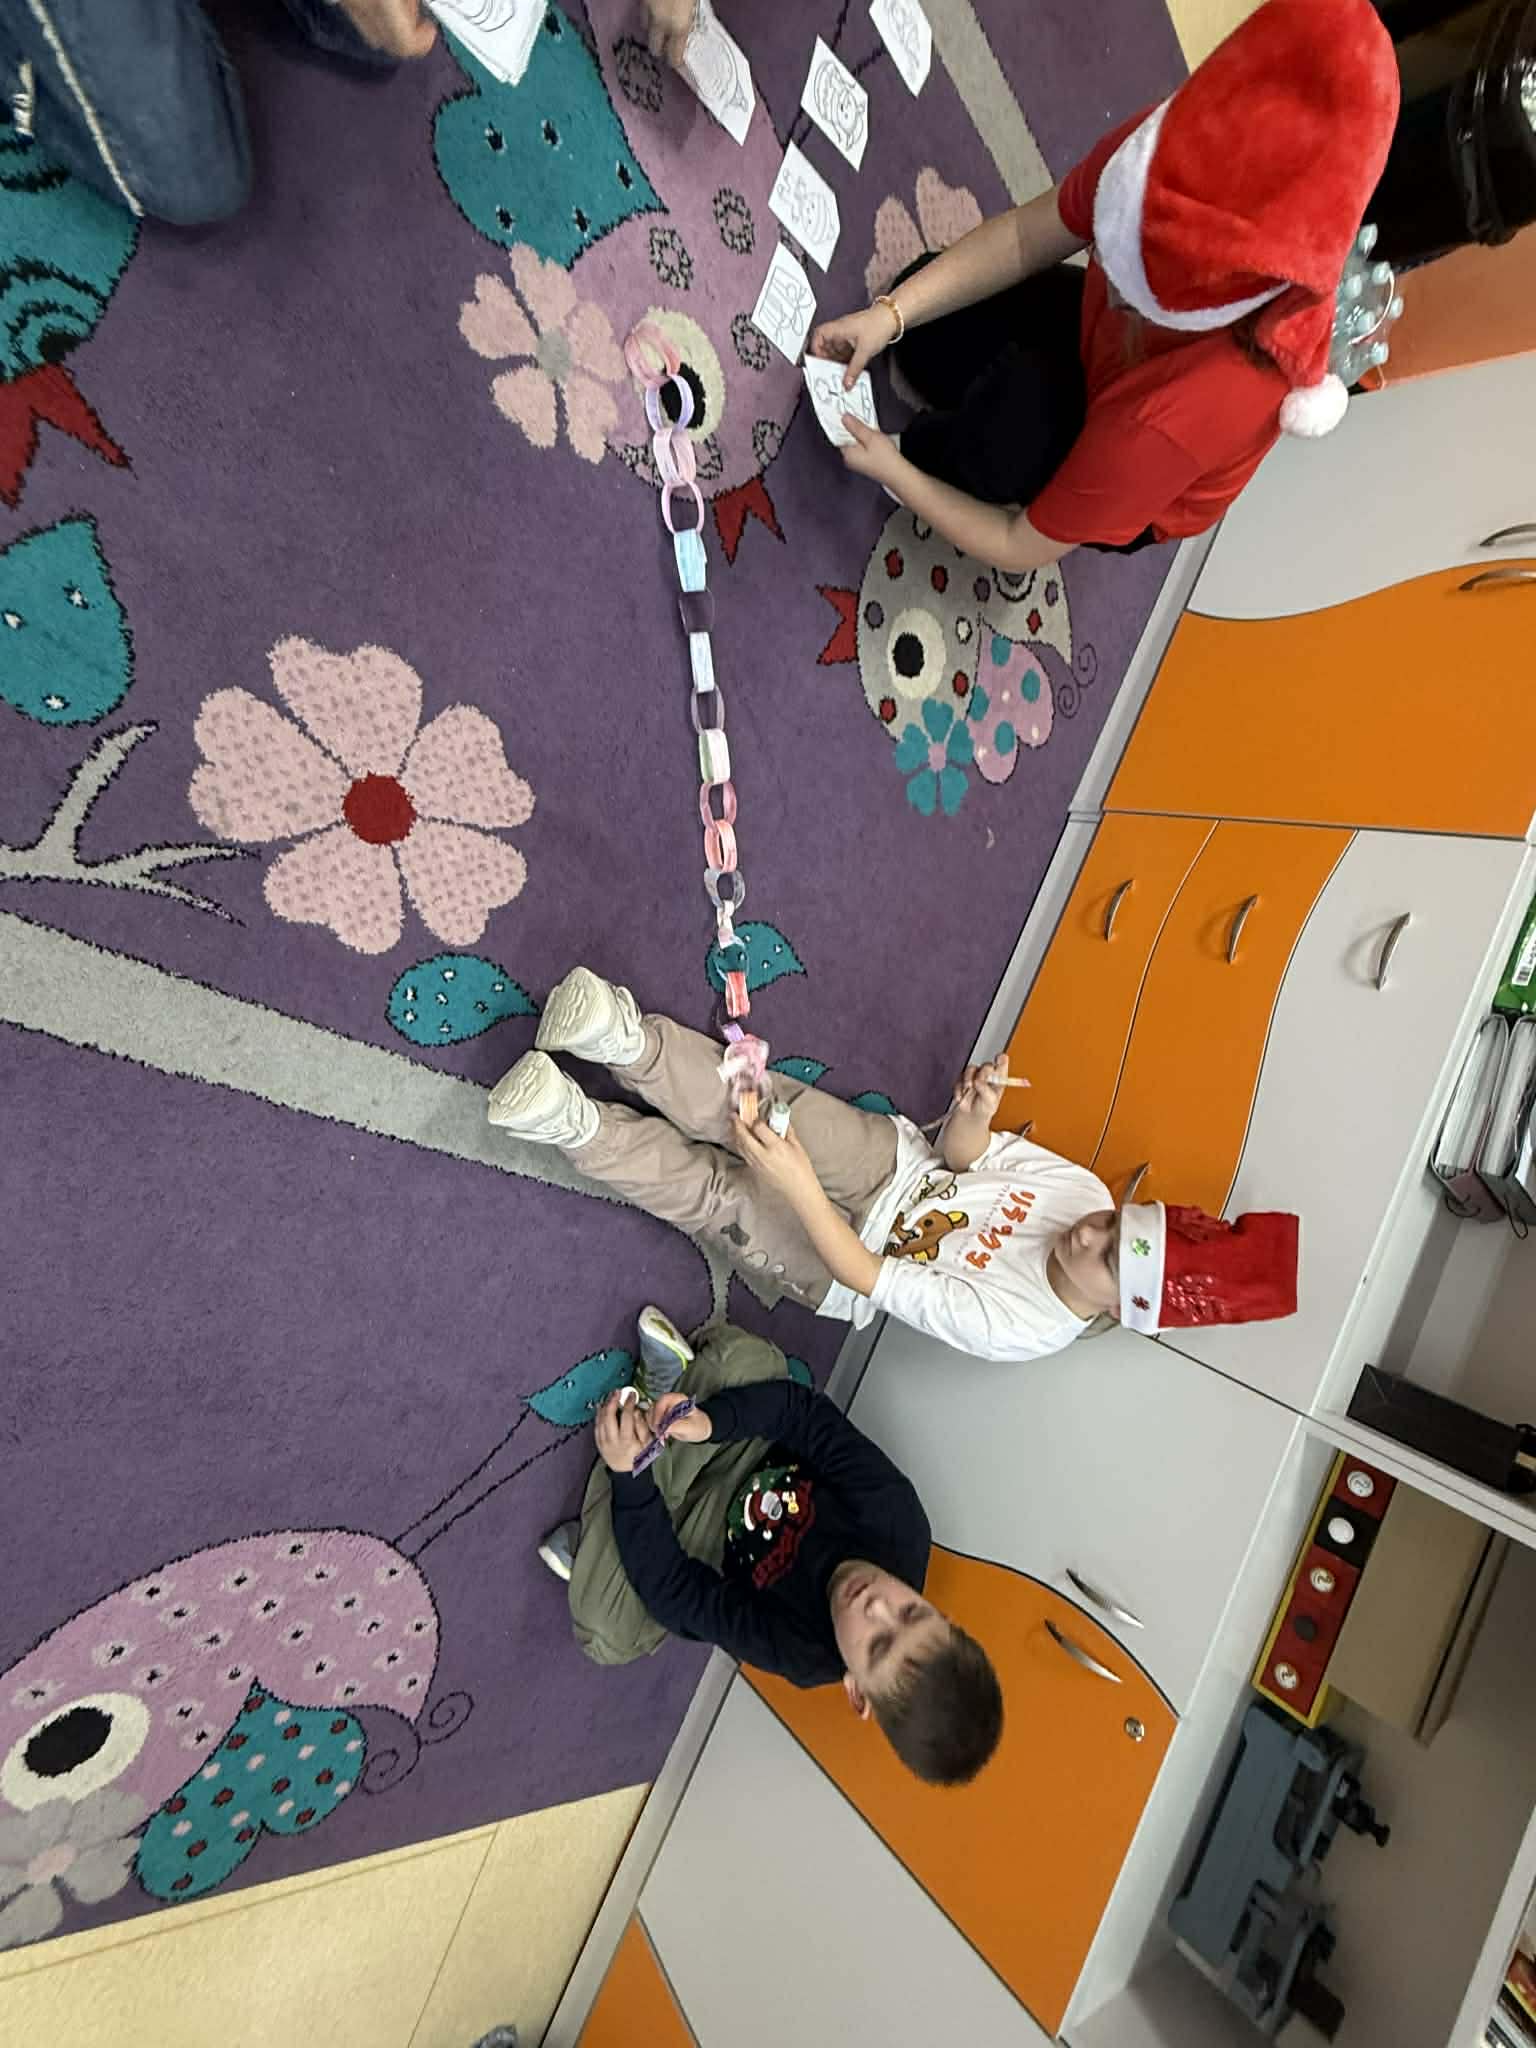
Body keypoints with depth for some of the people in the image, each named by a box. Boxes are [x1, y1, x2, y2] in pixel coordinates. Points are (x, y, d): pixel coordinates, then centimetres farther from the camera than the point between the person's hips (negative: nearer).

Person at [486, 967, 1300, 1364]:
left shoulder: (1023, 1331, -22)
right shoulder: (1086, 1191, -8)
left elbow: (864, 1276, -27)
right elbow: (967, 1154, -1)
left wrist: (797, 1183, -37)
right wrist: (976, 1109, -24)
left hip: (840, 1254, -3)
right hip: (895, 1161, 4)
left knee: (718, 1194, -24)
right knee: (764, 1101, -23)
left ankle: (579, 1125, -15)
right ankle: (630, 1041, -23)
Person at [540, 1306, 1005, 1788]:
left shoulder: (803, 1652, -28)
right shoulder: (897, 1519, -27)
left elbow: (673, 1588, -28)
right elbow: (808, 1414, -25)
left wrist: (629, 1474, -36)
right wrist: (711, 1420, -38)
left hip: (704, 1528, -2)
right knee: (748, 1358, -25)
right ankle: (675, 1369, 5)